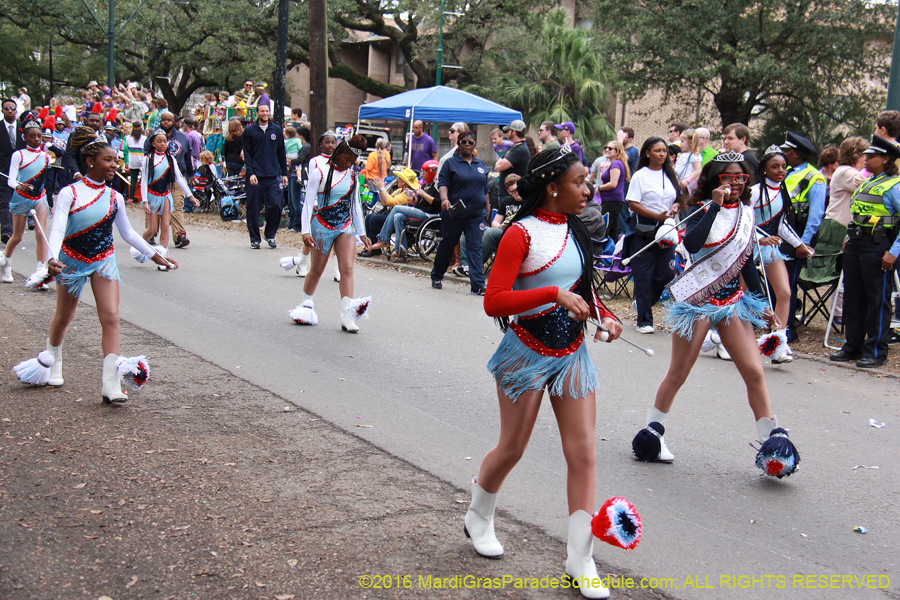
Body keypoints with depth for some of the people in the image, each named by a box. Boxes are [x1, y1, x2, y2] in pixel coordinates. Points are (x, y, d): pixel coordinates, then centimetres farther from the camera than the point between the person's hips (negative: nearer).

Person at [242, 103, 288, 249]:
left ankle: (270, 235, 12)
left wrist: (284, 174, 10)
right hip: (256, 177, -1)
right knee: (253, 208, 1)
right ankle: (254, 238, 12)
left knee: (276, 205, -7)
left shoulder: (276, 130, 11)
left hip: (274, 176, 1)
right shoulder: (249, 131, 5)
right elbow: (247, 155, 2)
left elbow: (281, 153, 14)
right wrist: (250, 173, -10)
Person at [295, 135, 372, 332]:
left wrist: (361, 232, 16)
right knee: (316, 270, 9)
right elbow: (309, 202, -8)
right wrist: (306, 231, -15)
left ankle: (347, 316, -15)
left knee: (347, 269, -9)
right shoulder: (320, 173, -7)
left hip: (346, 227, 4)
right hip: (323, 226, -3)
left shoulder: (353, 175, 8)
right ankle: (306, 305, 31)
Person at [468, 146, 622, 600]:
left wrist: (604, 315, 1)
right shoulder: (522, 233, -16)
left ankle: (580, 558, 12)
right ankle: (478, 518, 39)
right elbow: (494, 302, -23)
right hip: (528, 353, -6)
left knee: (583, 454, 2)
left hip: (572, 353, 6)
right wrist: (555, 294, -30)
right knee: (512, 449, 10)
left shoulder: (573, 229, 6)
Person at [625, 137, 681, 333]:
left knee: (667, 273, 3)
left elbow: (677, 199, 19)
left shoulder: (670, 175, 12)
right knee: (644, 275, -3)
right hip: (644, 230, -5)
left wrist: (675, 208, -4)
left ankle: (643, 303, 27)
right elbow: (633, 204, -10)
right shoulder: (640, 176, -5)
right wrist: (657, 215, -18)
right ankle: (644, 320, 5)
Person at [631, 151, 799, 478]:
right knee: (678, 372, 4)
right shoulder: (702, 211, -6)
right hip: (698, 300, -4)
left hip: (732, 301, 4)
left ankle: (772, 440, 3)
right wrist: (716, 205, -27)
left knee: (754, 371, -3)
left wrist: (762, 303, 17)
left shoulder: (745, 213, 9)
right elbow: (691, 243, -29)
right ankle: (652, 432, 20)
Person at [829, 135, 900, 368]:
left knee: (878, 299, -1)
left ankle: (876, 351, 7)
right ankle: (853, 346, 21)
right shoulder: (865, 183, 17)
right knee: (853, 296, 11)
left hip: (878, 247, -8)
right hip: (856, 244, 8)